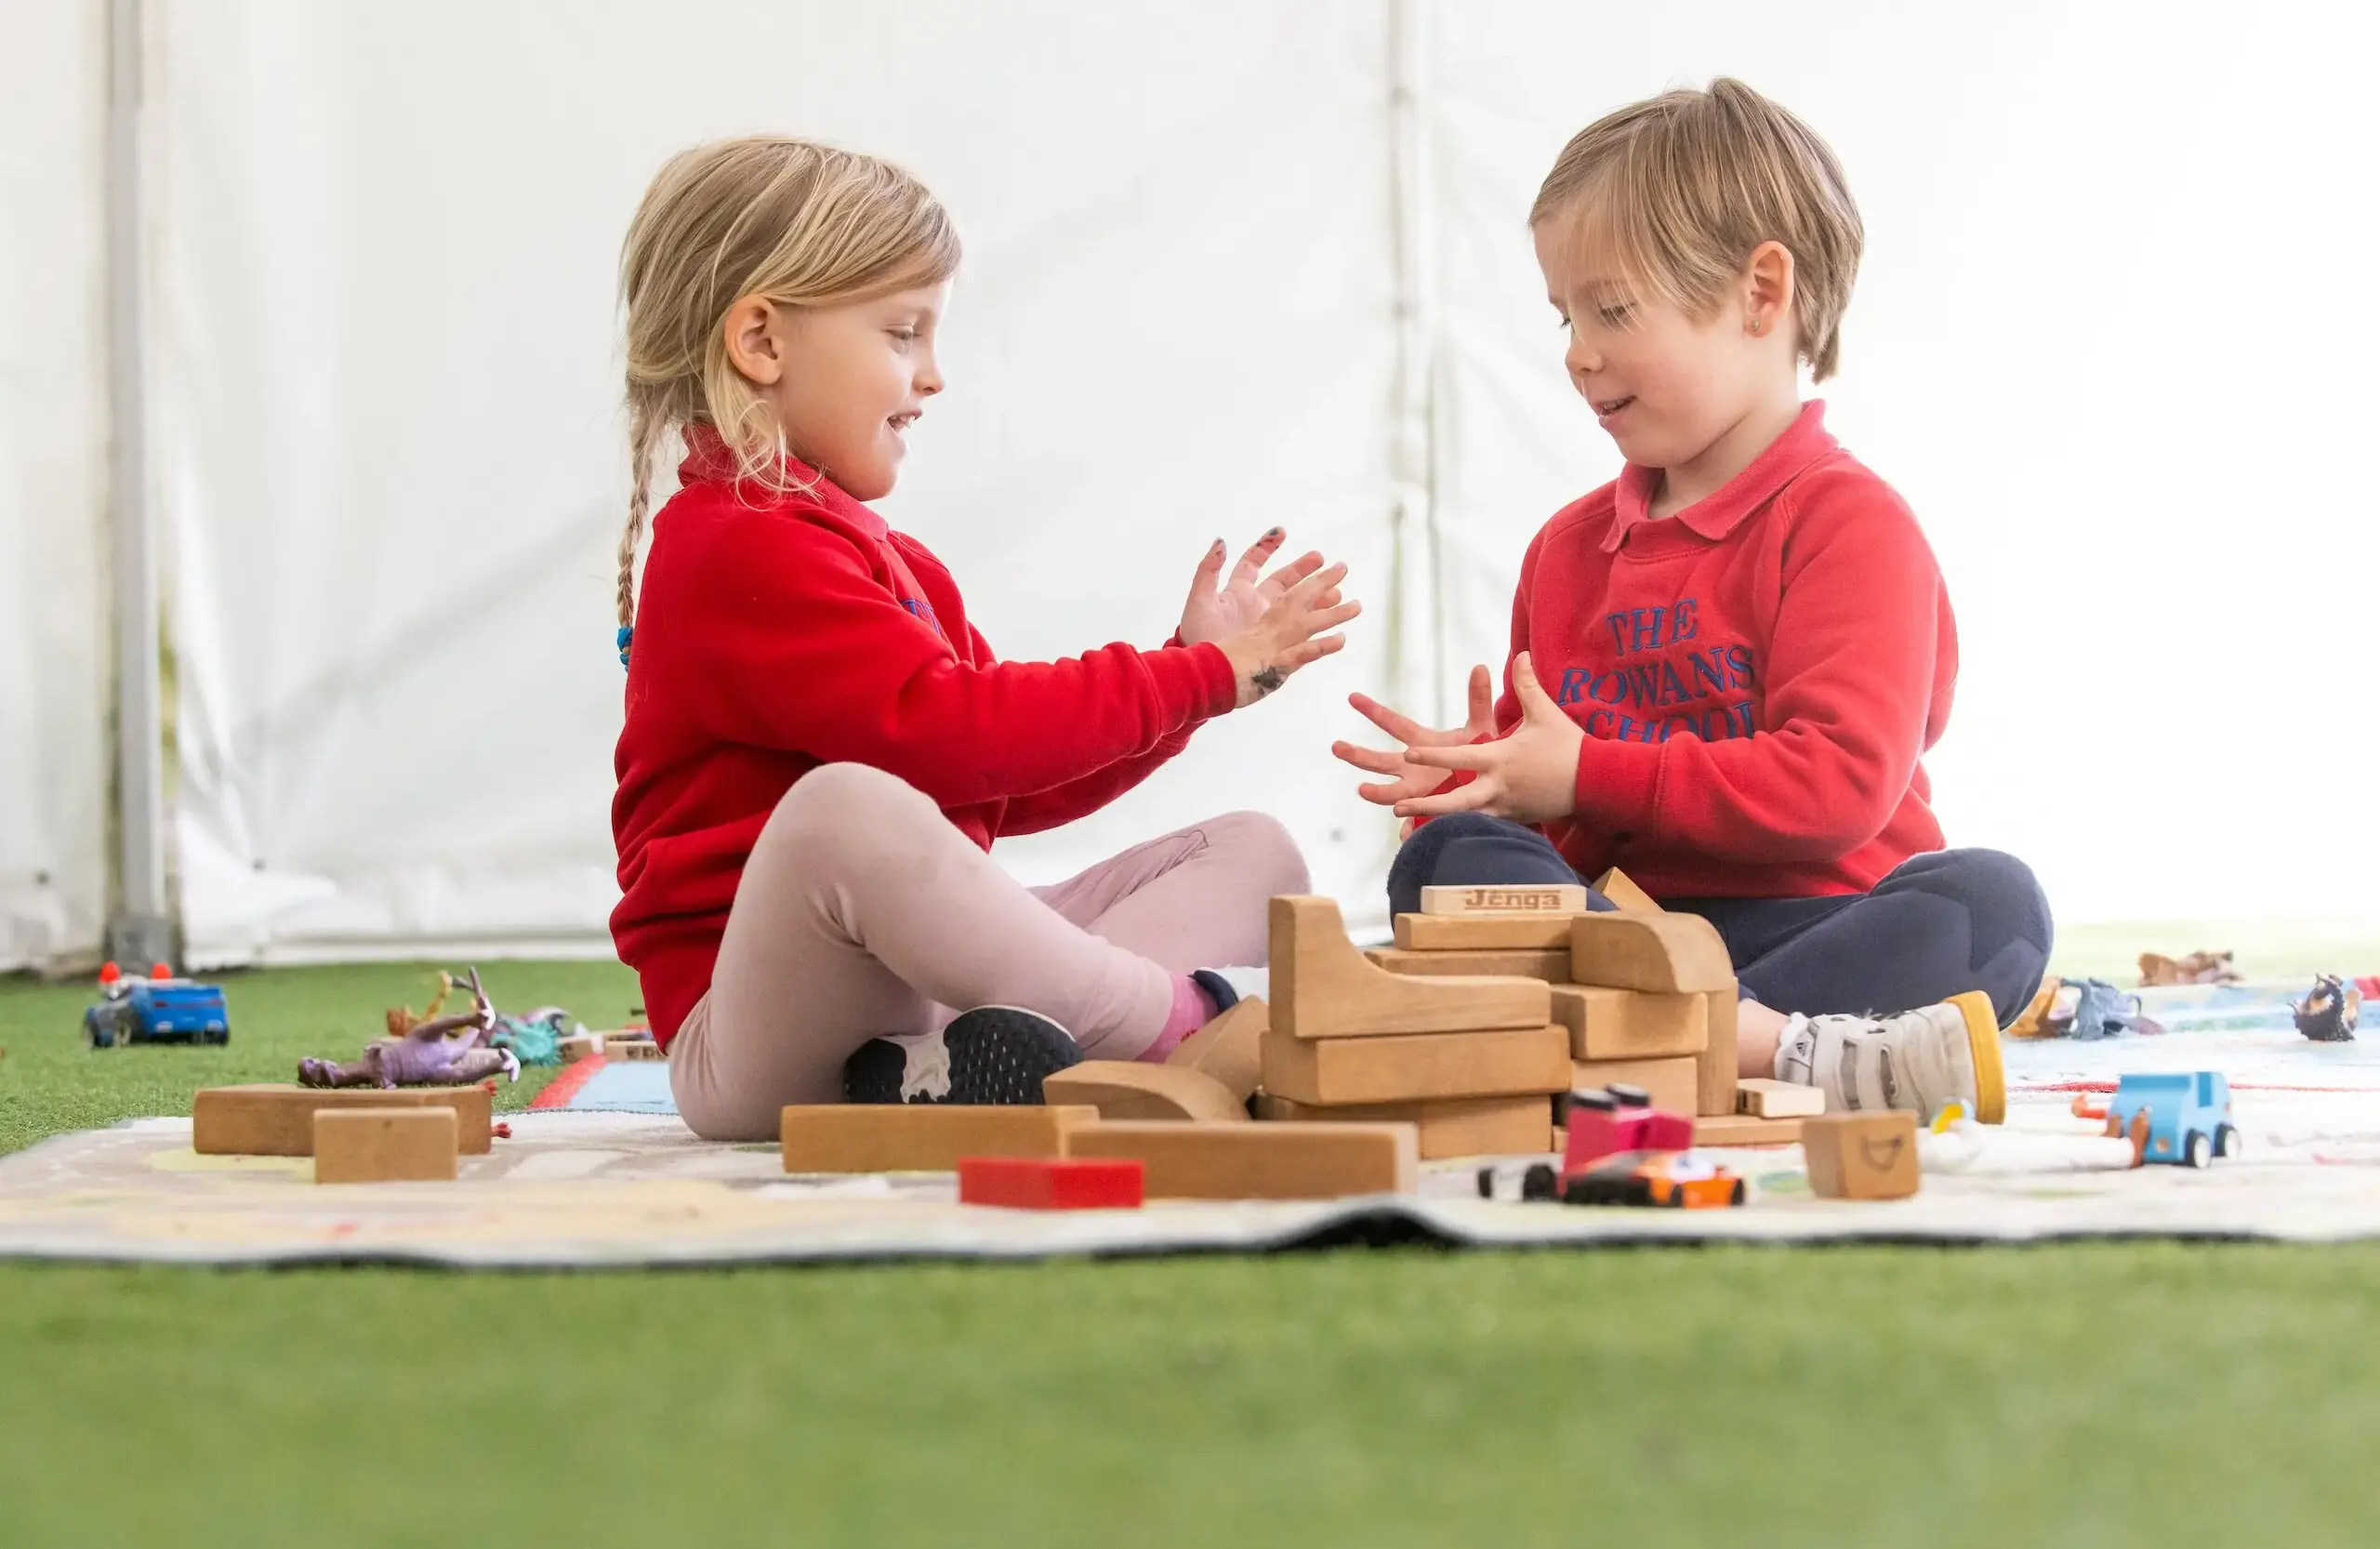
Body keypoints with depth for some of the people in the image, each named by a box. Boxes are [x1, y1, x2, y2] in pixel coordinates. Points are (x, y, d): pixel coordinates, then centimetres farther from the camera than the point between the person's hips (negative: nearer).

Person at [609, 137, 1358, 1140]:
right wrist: (1198, 678, -11)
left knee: (1253, 852, 7)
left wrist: (1201, 663, 12)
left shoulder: (891, 562, 24)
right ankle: (1180, 1024, -25)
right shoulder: (737, 548, -11)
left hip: (929, 976, 11)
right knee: (847, 808, -41)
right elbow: (946, 735, -21)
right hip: (753, 1036, -11)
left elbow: (1016, 792, 22)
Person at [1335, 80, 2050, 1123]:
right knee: (1448, 856, -25)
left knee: (1994, 900, -32)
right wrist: (1479, 776, -1)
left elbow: (1841, 782, -15)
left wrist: (1589, 775, -12)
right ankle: (1793, 1049, -46)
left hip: (1805, 919, -4)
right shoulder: (1571, 545, 19)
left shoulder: (1846, 522, -2)